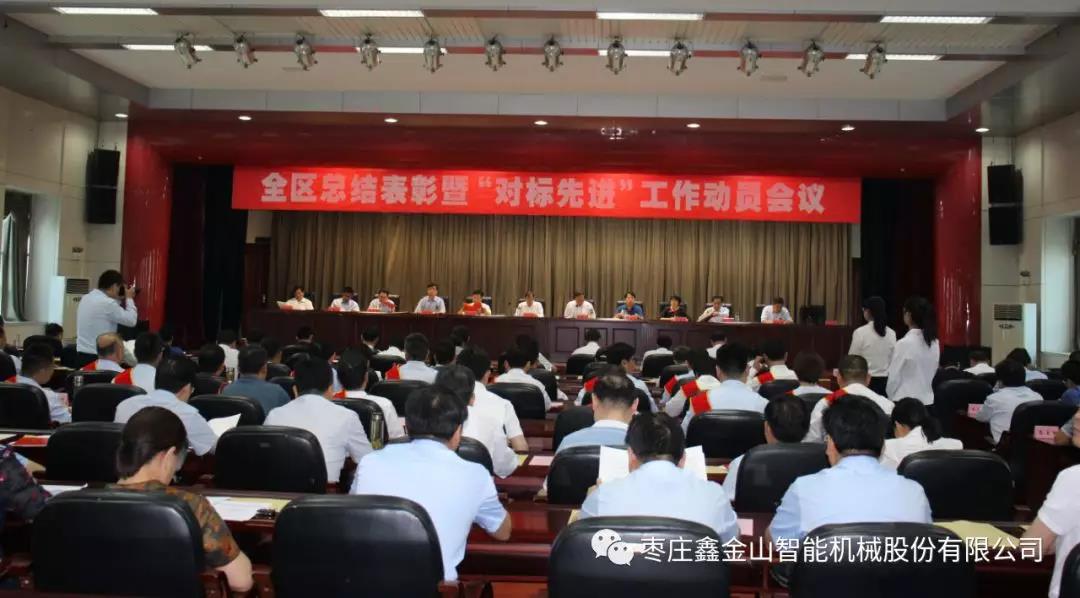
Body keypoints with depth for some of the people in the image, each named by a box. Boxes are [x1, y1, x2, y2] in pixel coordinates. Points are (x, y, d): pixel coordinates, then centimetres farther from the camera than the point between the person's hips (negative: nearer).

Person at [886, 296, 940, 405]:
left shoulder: (904, 343, -17)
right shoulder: (934, 342, 3)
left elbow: (894, 377, -11)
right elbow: (933, 371, 13)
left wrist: (891, 397, 5)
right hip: (927, 399, 6)